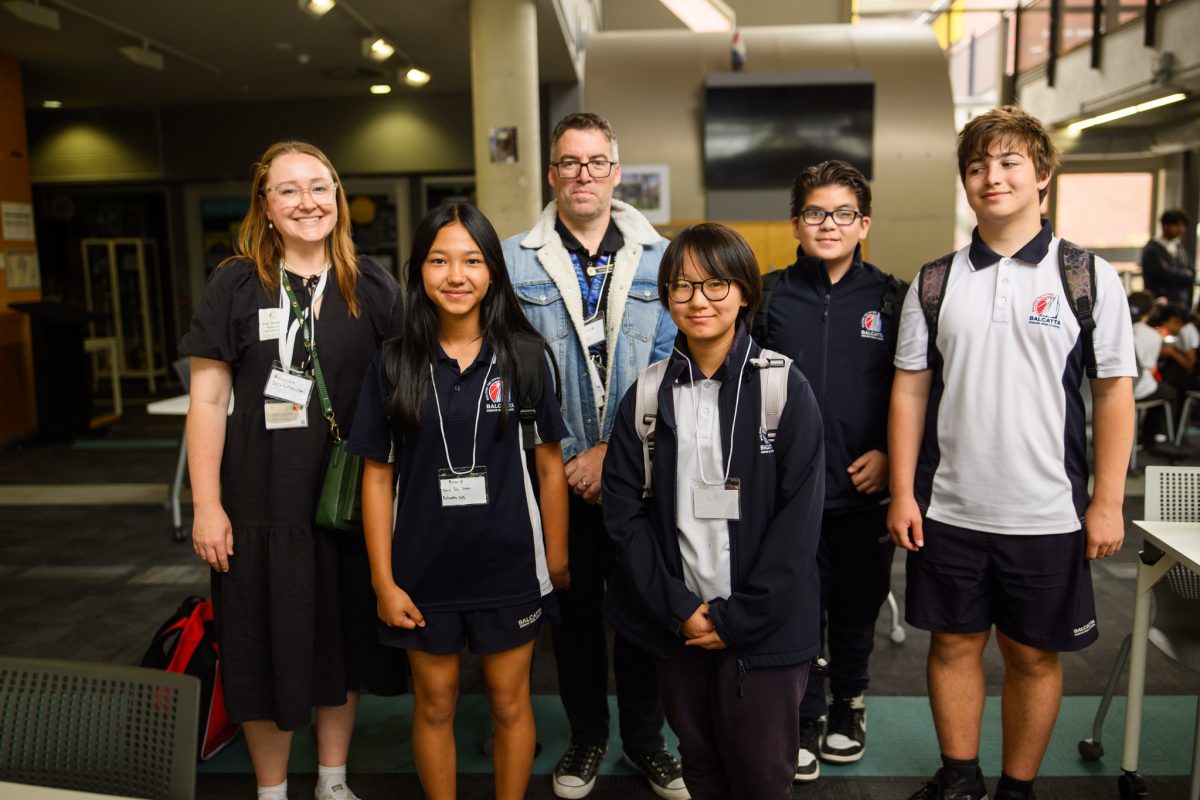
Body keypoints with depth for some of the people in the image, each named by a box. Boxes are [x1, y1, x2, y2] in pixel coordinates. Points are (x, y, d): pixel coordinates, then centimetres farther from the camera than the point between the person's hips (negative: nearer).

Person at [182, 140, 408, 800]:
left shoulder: (372, 287, 2)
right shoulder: (236, 285, -3)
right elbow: (207, 399, -4)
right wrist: (206, 505, -7)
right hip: (261, 504, -2)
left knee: (344, 642, 15)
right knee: (267, 651, 10)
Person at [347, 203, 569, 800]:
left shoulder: (524, 357, -6)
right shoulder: (394, 364, -5)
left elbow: (549, 465, -1)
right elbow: (378, 476, -2)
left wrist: (557, 561, 0)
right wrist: (383, 580, -3)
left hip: (510, 566, 0)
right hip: (424, 568, 1)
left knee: (509, 702, 14)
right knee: (434, 703, 17)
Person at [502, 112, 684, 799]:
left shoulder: (660, 258, 1)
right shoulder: (515, 260, 0)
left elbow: (670, 364, -5)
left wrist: (614, 451, -12)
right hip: (557, 476, 0)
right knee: (574, 607, 14)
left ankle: (645, 737, 34)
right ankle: (588, 736, 35)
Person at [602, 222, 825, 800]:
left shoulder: (784, 386, -6)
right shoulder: (648, 394, 2)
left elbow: (799, 516, -10)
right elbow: (624, 509, 0)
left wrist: (738, 617, -12)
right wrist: (677, 609, -8)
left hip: (762, 628, -2)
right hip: (677, 626, 3)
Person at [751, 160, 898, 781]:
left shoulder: (890, 298, 2)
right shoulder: (770, 296, 2)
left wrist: (889, 453, -6)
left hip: (864, 487, 1)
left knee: (856, 607, 16)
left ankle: (848, 702, 40)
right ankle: (804, 719, 27)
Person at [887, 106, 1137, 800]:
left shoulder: (1088, 276, -2)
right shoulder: (935, 281, 3)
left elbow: (1115, 392, -1)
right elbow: (910, 389, 4)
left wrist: (1107, 502, -5)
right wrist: (903, 493, -1)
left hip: (1048, 514, -1)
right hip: (948, 509, 2)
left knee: (1034, 655, 12)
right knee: (954, 643, 13)